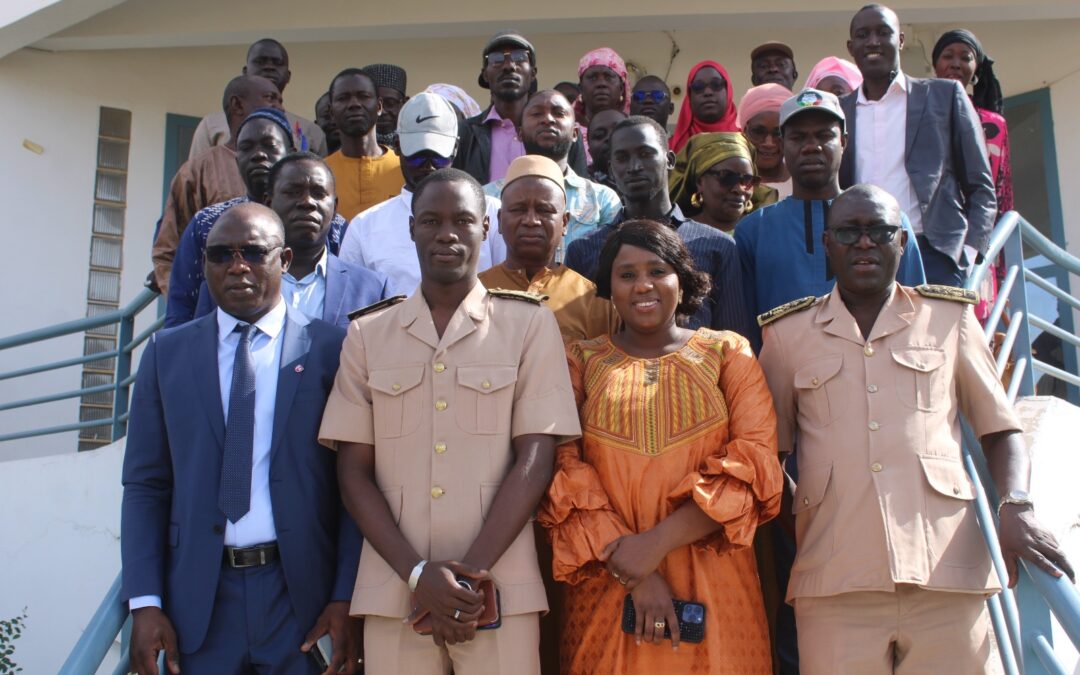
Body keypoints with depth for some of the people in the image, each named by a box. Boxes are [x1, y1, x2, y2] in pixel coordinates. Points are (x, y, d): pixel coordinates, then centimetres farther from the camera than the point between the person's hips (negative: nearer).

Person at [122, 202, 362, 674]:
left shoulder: (330, 349, -1)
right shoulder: (168, 352, 7)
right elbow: (146, 485, 5)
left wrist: (346, 600, -8)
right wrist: (144, 601, -3)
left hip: (303, 592, -2)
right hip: (198, 596, 2)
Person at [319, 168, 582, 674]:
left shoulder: (530, 324, 3)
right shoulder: (367, 334, 8)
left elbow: (535, 459, -3)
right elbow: (353, 472, 5)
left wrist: (471, 573, -10)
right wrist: (417, 573, -8)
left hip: (499, 590, -1)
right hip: (393, 590, 2)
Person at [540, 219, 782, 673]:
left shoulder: (728, 353, 6)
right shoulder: (581, 362, 6)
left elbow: (754, 463, -5)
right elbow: (565, 475, -3)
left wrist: (659, 541, -15)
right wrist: (634, 576, -13)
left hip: (712, 583, 0)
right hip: (607, 587, 0)